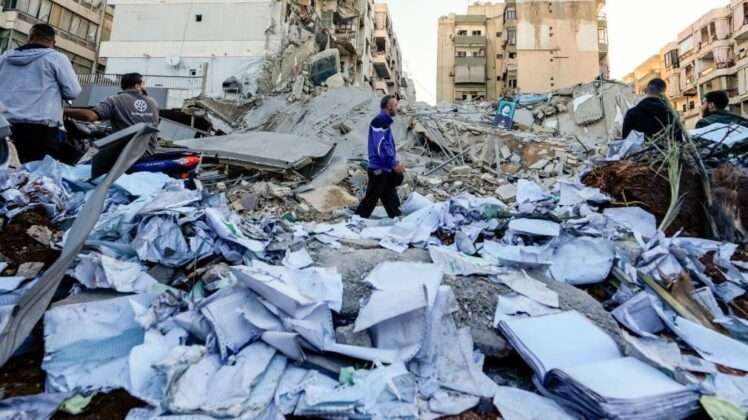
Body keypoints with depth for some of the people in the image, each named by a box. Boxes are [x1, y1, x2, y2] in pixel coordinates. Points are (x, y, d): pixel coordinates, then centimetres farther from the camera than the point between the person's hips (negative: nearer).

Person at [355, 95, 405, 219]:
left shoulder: (385, 122, 18)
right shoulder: (379, 121, -13)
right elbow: (380, 146, -22)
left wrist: (395, 163, 17)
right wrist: (394, 164, -19)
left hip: (386, 169, 10)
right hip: (379, 169, -10)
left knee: (392, 201, 15)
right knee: (371, 200, -7)